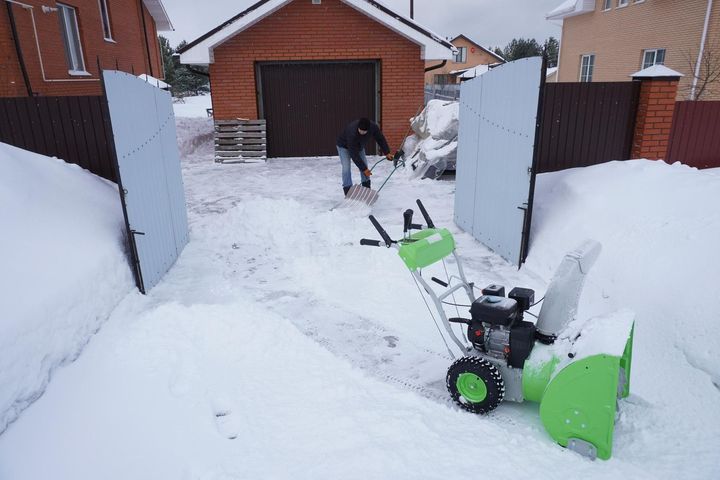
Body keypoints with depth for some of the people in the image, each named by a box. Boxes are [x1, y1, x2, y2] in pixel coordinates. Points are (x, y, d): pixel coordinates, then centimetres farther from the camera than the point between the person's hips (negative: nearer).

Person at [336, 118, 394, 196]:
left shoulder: (373, 126, -30)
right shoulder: (352, 132, -45)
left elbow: (380, 138, -9)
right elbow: (354, 154, -39)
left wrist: (387, 152, -13)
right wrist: (364, 169, -36)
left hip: (359, 145, 6)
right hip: (344, 146, -6)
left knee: (364, 164, 2)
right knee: (346, 167, -18)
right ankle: (348, 191, -13)